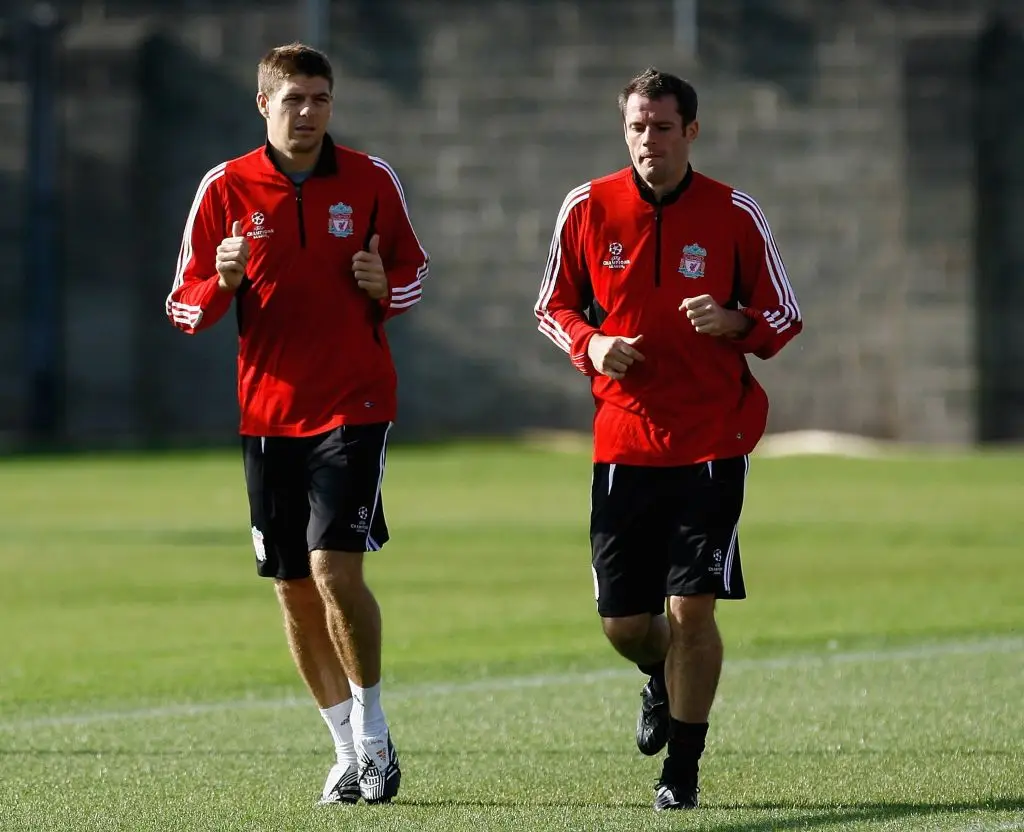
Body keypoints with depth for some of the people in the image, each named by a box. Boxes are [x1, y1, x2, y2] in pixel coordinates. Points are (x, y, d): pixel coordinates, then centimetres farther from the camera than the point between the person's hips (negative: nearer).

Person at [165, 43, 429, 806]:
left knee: (335, 566, -17)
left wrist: (383, 286, -10)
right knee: (294, 588, 6)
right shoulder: (226, 189, 1)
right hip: (269, 412, 3)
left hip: (355, 405, -2)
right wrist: (222, 281, -18)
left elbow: (415, 271, 13)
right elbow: (186, 308, 4)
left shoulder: (371, 180, 1)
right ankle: (350, 750, 20)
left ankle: (373, 732, -1)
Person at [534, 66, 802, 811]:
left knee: (692, 610, -9)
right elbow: (554, 305, 12)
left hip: (713, 442, -2)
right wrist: (590, 345, -9)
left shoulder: (734, 214, -3)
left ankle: (683, 769, 6)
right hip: (623, 442, 2)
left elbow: (784, 317, 3)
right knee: (623, 623, 4)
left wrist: (733, 323, -18)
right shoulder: (588, 209, 1)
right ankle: (664, 682, 40)